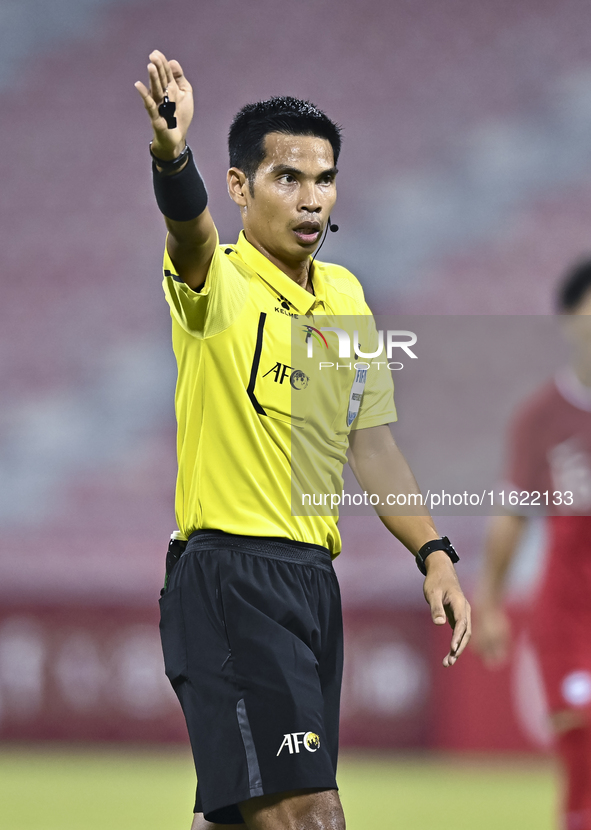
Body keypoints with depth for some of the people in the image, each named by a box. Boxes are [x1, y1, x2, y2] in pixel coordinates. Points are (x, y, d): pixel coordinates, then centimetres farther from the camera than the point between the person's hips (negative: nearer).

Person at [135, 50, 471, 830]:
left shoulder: (346, 294, 14)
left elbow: (370, 442, 20)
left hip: (314, 580, 8)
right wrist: (172, 155, -53)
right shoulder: (220, 283, -8)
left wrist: (435, 555, 11)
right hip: (230, 576, -7)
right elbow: (189, 227, -32)